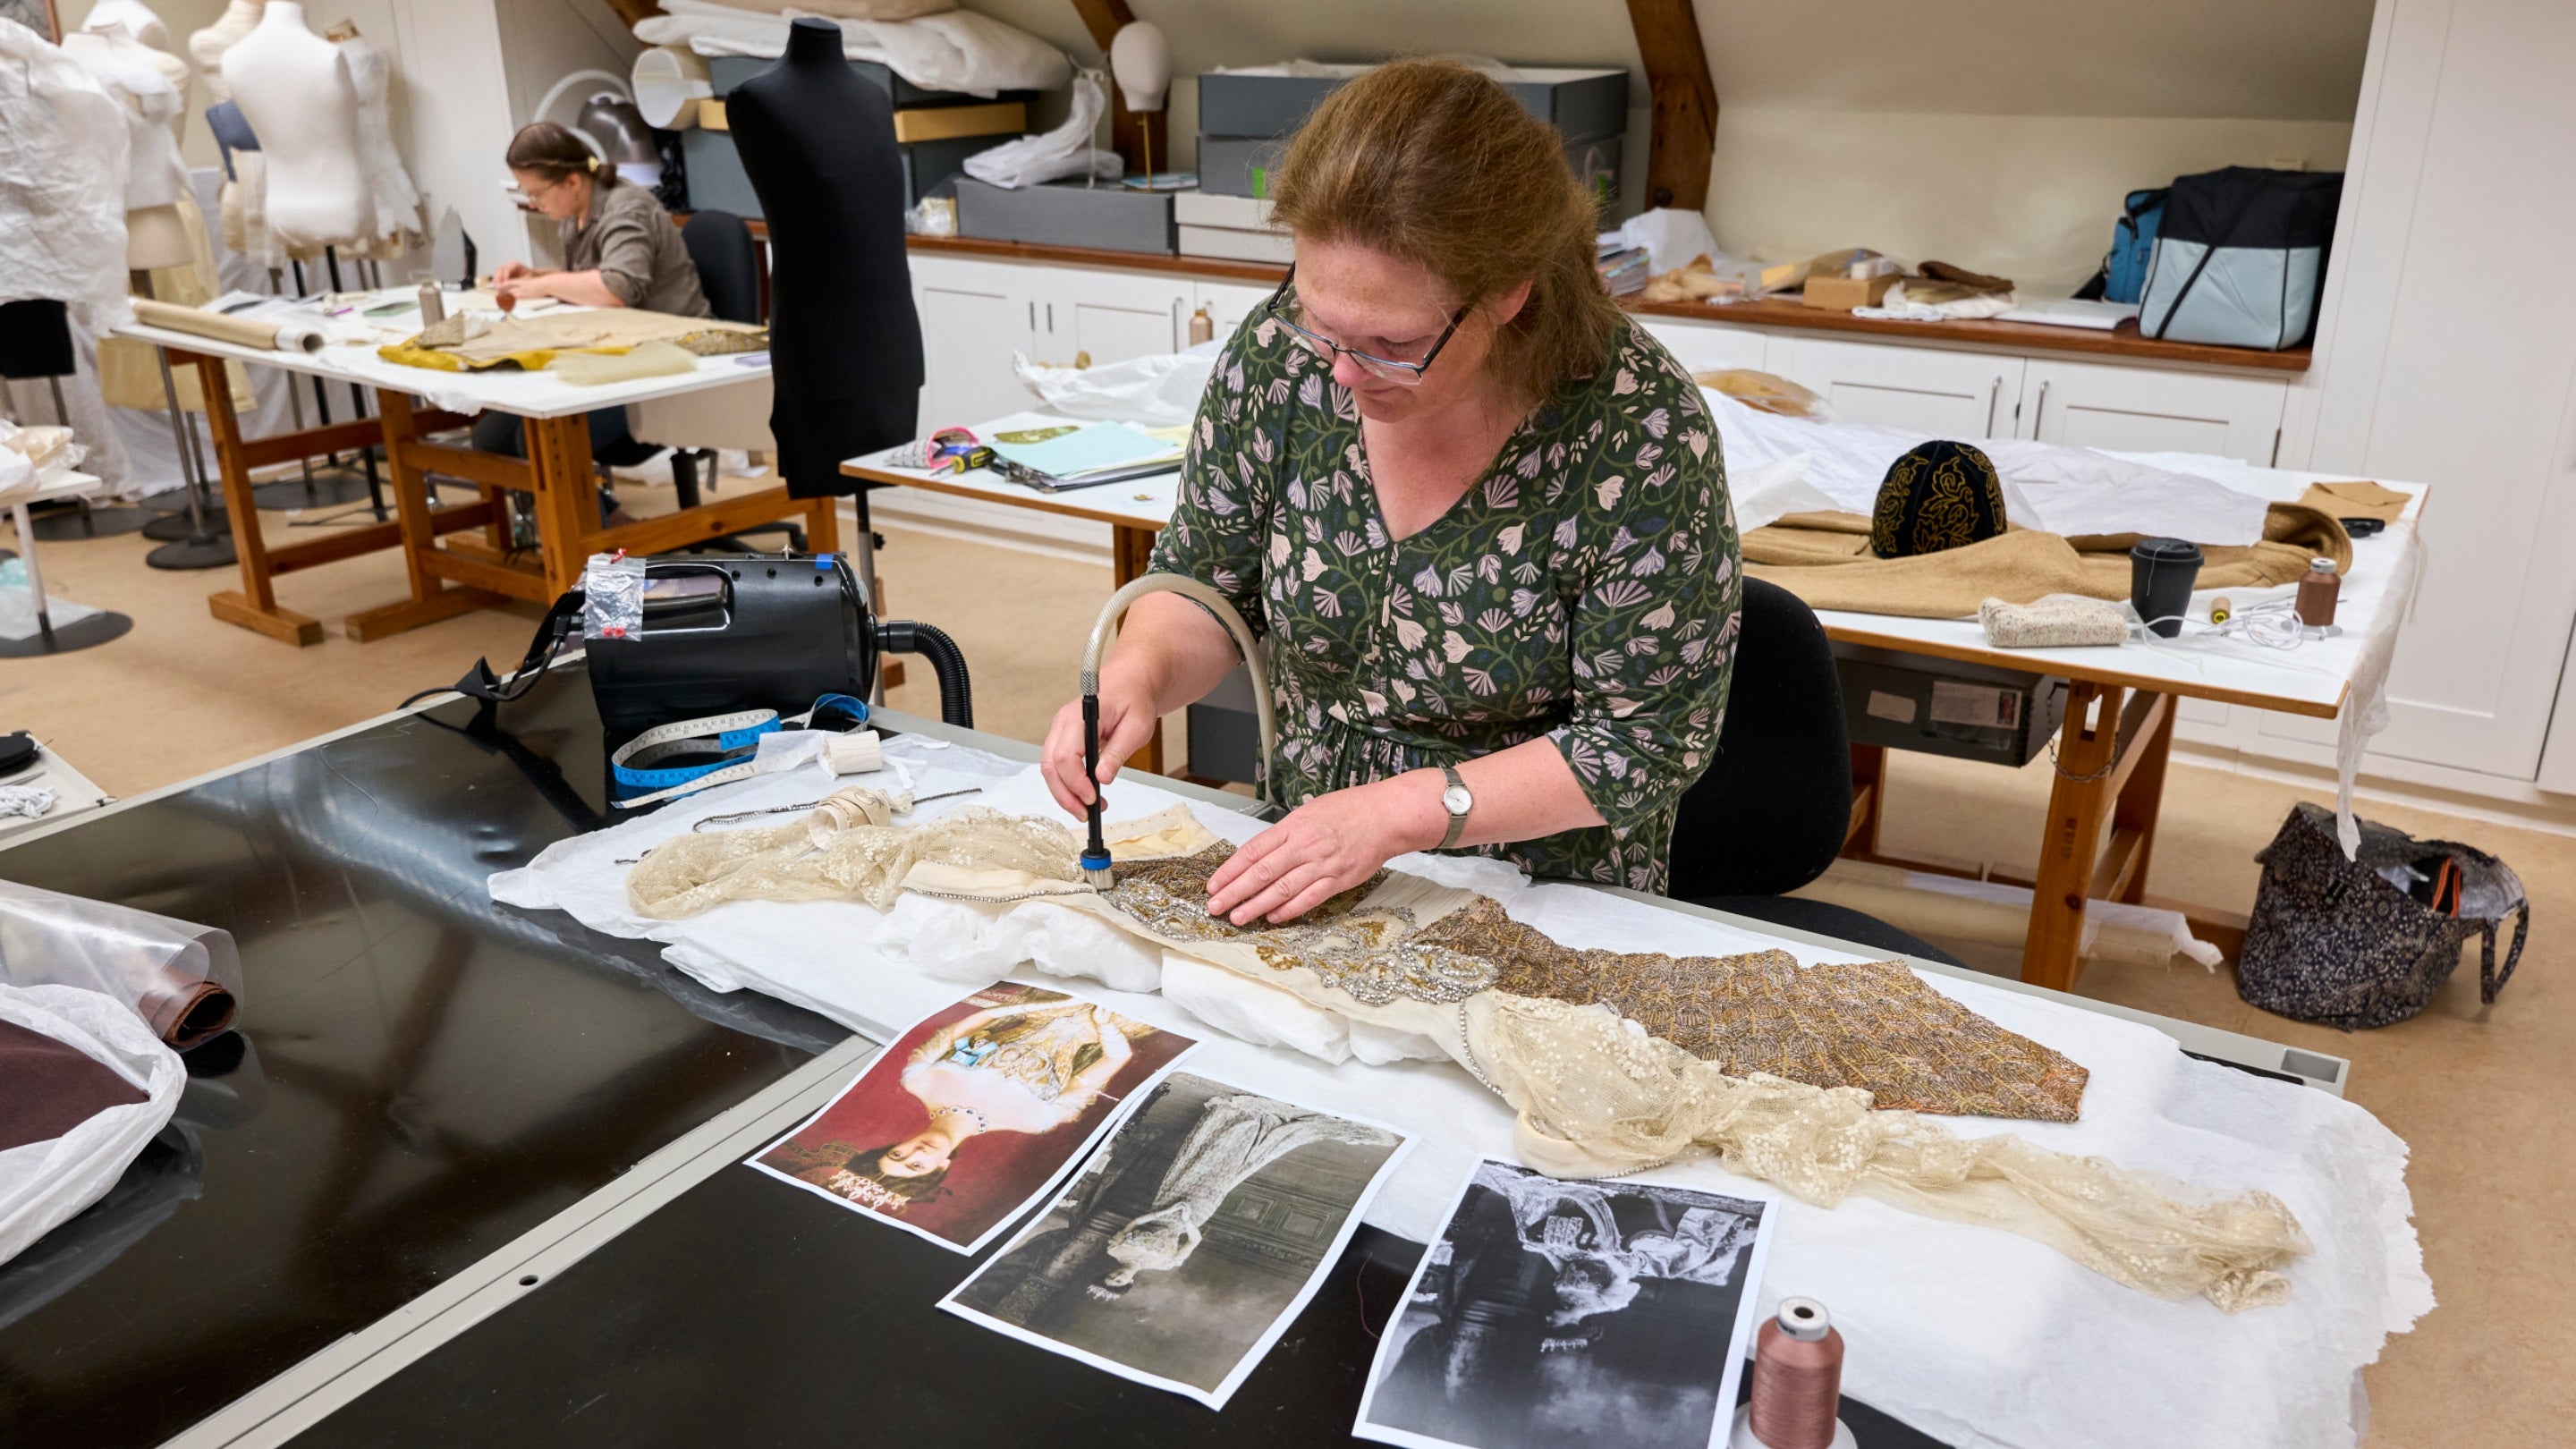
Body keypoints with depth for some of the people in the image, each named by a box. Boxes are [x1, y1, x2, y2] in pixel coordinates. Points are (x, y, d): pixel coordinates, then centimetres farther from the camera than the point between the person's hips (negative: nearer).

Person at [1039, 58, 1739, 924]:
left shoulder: (1642, 431, -21)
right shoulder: (1281, 350, -9)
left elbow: (1650, 739, -14)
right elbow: (1205, 585, 5)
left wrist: (1402, 811, -22)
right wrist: (1139, 673, -16)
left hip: (1541, 911, -3)